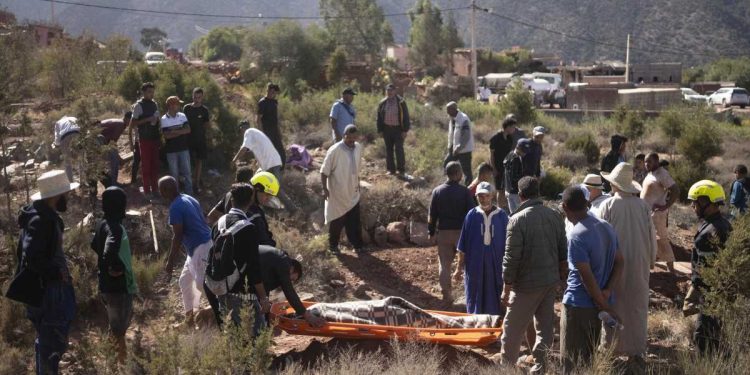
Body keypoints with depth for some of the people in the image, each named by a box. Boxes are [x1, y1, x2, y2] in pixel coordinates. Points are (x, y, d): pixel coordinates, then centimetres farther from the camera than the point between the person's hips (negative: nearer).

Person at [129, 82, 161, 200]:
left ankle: (155, 189, 18)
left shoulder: (154, 104, 10)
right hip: (144, 139, -6)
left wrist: (160, 137, 11)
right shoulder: (139, 105, -9)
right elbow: (132, 124, -11)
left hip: (155, 138, 6)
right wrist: (147, 120, -19)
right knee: (146, 165, 0)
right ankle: (147, 191, 6)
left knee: (155, 164, 9)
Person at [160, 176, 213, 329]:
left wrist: (170, 262, -13)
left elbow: (177, 236, -18)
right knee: (185, 280, 21)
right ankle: (190, 318, 31)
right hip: (198, 247, 10)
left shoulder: (175, 207, -16)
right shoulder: (189, 199, 12)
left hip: (201, 248, -10)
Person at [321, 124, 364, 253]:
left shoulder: (358, 147, -2)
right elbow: (324, 171, -15)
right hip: (337, 193, -5)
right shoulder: (335, 150, -21)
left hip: (353, 193, 5)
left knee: (355, 221, 13)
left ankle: (357, 244, 27)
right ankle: (333, 246, 24)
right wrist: (325, 189, -18)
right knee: (337, 221, 8)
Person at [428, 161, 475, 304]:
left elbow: (432, 214, 2)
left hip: (443, 232, 2)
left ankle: (447, 296, 11)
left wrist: (431, 231, 11)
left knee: (445, 265, 9)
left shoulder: (437, 191, -1)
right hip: (461, 231, -2)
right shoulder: (464, 191, -9)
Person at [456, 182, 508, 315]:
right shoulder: (472, 215, -1)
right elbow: (463, 246, 3)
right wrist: (459, 268, 3)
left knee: (494, 301, 5)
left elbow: (507, 244, 4)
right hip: (475, 263, 0)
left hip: (496, 264, 0)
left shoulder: (501, 216, -2)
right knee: (475, 301, 7)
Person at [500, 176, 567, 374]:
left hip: (527, 284, -6)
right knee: (545, 326, 13)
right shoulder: (554, 216, 1)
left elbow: (511, 258, -16)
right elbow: (563, 250, 8)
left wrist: (506, 289, -9)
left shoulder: (518, 219, -16)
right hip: (551, 281, 6)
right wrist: (561, 274, 21)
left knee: (513, 328, 6)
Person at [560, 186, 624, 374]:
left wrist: (605, 307, -14)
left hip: (578, 304, -8)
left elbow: (587, 277, -21)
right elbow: (619, 262, 7)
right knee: (590, 357, 19)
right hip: (599, 304, 8)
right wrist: (607, 291, -4)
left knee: (571, 359, 1)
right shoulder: (606, 228, 5)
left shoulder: (576, 236, -19)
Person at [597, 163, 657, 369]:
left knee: (614, 304, 11)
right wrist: (651, 260, 16)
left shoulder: (607, 205, -12)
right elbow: (652, 236, 3)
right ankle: (636, 351, 12)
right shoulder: (643, 206, -5)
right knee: (637, 306, 10)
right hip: (639, 263, 2)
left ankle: (613, 346, 17)